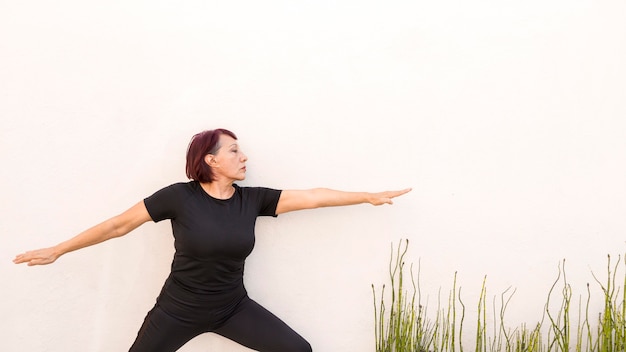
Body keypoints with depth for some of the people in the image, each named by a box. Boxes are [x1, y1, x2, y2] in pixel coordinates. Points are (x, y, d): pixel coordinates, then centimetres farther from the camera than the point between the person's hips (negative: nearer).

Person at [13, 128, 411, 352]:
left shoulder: (252, 199, -8)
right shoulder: (180, 196, -17)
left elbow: (311, 197, -8)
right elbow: (120, 224, -10)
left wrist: (371, 196, -7)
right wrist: (57, 250, -5)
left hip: (233, 307, 3)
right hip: (179, 309, -2)